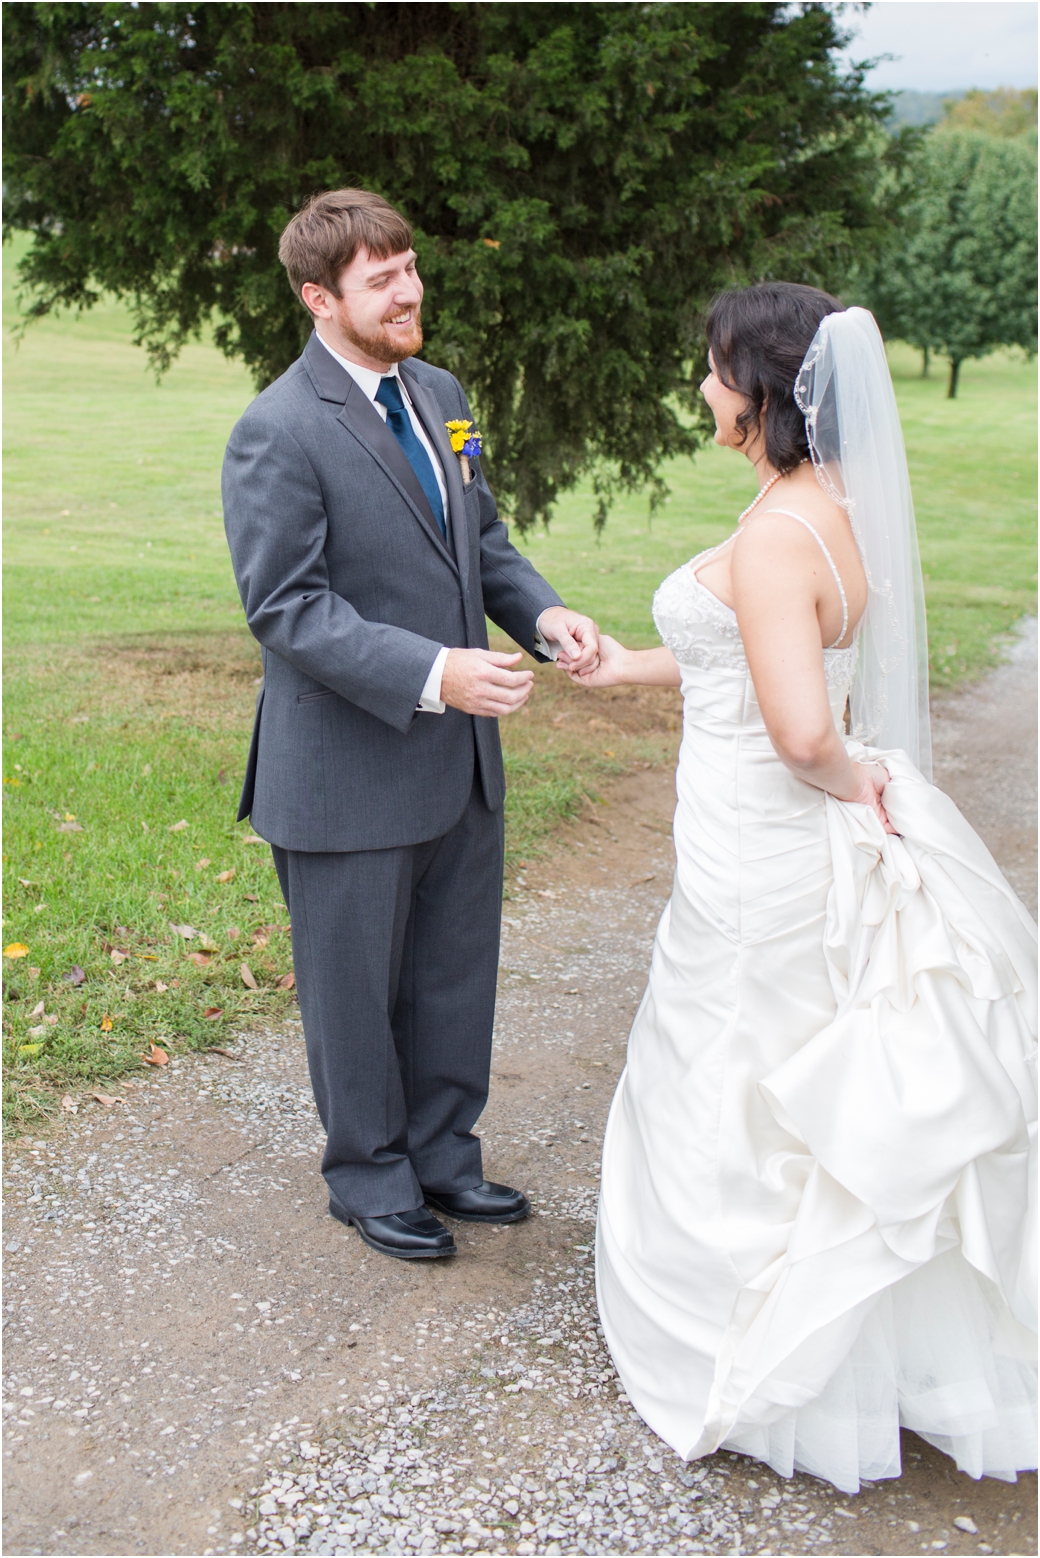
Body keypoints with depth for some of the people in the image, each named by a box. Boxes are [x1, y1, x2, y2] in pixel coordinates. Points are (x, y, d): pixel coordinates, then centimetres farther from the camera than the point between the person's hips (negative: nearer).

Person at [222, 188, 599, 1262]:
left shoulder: (438, 394, 8)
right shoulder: (278, 432, -17)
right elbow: (286, 607, -20)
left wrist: (542, 612, -4)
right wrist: (428, 674, -28)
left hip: (460, 762, 7)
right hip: (350, 771, -7)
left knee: (457, 979, 19)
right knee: (356, 990, 12)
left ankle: (441, 1155, 39)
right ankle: (369, 1176, 33)